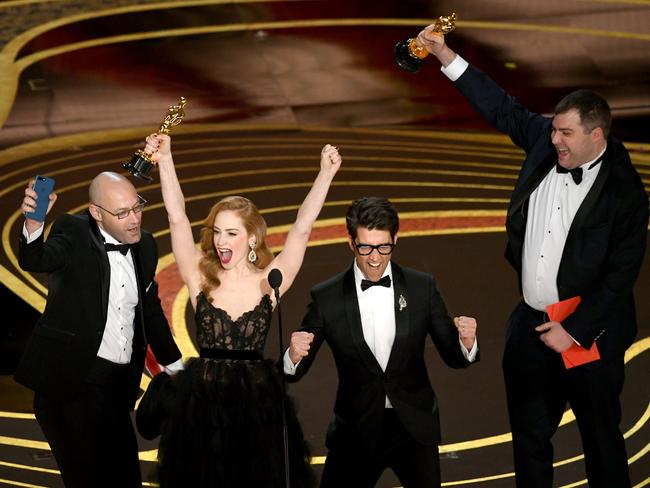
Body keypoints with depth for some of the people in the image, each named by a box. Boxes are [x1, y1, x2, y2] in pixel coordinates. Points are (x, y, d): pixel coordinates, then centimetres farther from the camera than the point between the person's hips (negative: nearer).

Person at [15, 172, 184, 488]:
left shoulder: (144, 246, 10)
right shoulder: (74, 233, -7)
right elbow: (35, 261, -28)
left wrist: (175, 366, 28)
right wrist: (33, 223, -50)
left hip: (119, 387, 6)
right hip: (71, 383, -6)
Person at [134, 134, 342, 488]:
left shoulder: (268, 283, -1)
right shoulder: (201, 279, -1)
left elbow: (301, 229, -9)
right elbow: (177, 219, -9)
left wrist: (326, 174, -16)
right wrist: (165, 160, -17)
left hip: (257, 404, 0)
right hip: (201, 403, 0)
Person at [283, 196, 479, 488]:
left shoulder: (422, 288, -4)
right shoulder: (326, 298, -7)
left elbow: (453, 357, 0)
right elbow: (295, 372, -5)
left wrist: (466, 343, -23)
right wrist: (294, 355, -28)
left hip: (414, 429, 1)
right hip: (356, 431, 0)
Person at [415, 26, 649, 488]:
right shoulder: (545, 142, -1)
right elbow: (503, 108, 10)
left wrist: (573, 330, -16)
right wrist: (446, 55, 6)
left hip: (587, 333, -6)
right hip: (530, 326, 6)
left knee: (601, 440, 9)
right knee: (529, 434, 17)